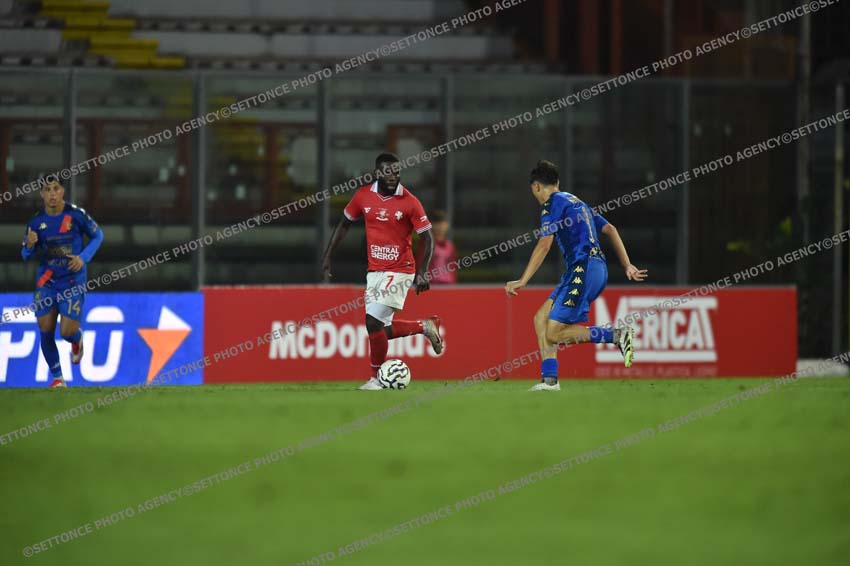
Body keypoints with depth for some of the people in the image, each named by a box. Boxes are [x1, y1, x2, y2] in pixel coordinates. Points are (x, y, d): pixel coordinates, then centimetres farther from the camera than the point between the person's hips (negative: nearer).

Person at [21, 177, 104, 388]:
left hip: (72, 281, -3)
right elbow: (26, 255, 6)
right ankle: (57, 378, 14)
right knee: (45, 330, -3)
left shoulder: (76, 214, -9)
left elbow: (97, 236, 5)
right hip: (46, 281, 3)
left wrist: (83, 258, -10)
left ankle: (77, 340, 31)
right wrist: (29, 245, -18)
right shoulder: (36, 221, -2)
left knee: (67, 331, -9)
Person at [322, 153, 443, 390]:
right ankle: (425, 327, 30)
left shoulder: (409, 202, -11)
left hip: (399, 272, -6)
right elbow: (344, 225, 16)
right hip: (375, 271, 6)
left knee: (373, 322, -14)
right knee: (381, 329, 6)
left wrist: (422, 273, -16)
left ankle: (377, 378, 3)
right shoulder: (363, 196, 1)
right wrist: (327, 257, 12)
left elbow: (428, 239, -6)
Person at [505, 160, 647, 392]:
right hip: (598, 267, 9)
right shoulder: (577, 202, 25)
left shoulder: (553, 203, -2)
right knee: (541, 318, 10)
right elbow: (610, 230, 25)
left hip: (583, 267, -9)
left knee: (554, 333, -10)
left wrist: (522, 282, -12)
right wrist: (627, 266, 24)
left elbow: (544, 245, -12)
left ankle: (618, 335, -13)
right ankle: (549, 379, 3)